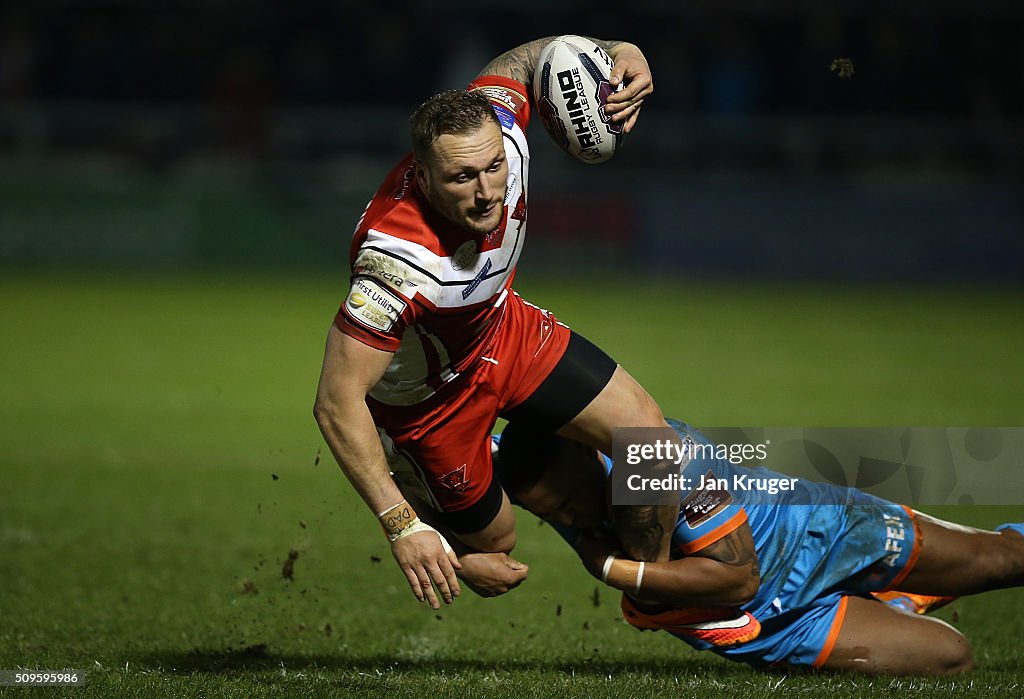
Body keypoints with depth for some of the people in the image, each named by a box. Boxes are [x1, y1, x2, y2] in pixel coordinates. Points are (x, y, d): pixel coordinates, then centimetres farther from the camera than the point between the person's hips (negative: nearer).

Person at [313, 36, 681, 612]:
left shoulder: (495, 123, -28)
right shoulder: (399, 262, -46)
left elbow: (525, 58, -2)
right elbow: (337, 402, -41)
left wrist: (619, 51, -21)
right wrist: (402, 526, -44)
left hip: (507, 329, 6)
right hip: (431, 398, -6)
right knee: (493, 542, 11)